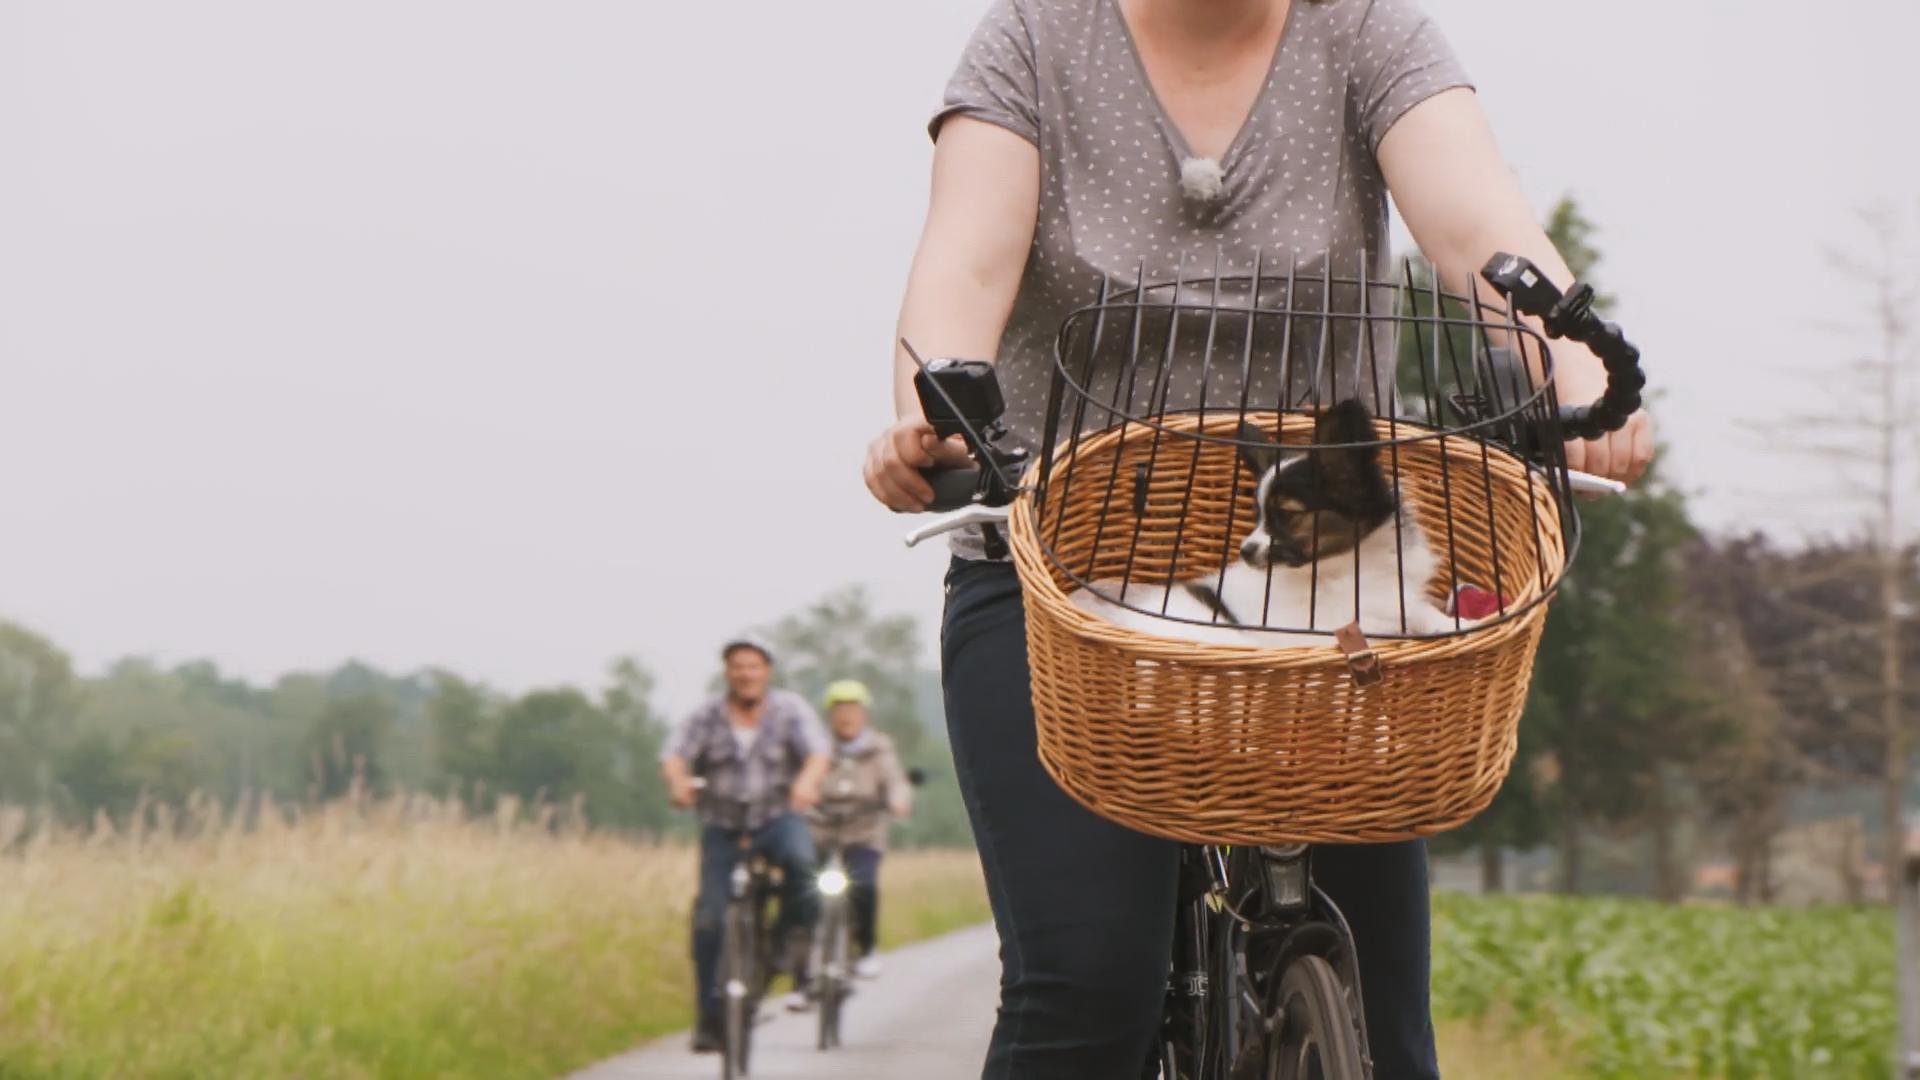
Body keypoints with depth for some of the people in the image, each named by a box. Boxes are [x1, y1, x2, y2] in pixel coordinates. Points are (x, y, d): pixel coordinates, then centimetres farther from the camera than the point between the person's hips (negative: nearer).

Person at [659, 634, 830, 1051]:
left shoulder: (790, 710, -2)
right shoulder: (707, 717, -1)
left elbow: (817, 750, -17)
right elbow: (674, 753, -14)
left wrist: (807, 781, -41)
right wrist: (678, 781, -39)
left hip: (776, 817, -1)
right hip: (722, 824, 1)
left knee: (798, 857, -35)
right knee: (709, 918, -9)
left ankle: (792, 929, -6)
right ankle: (709, 1014, 3)